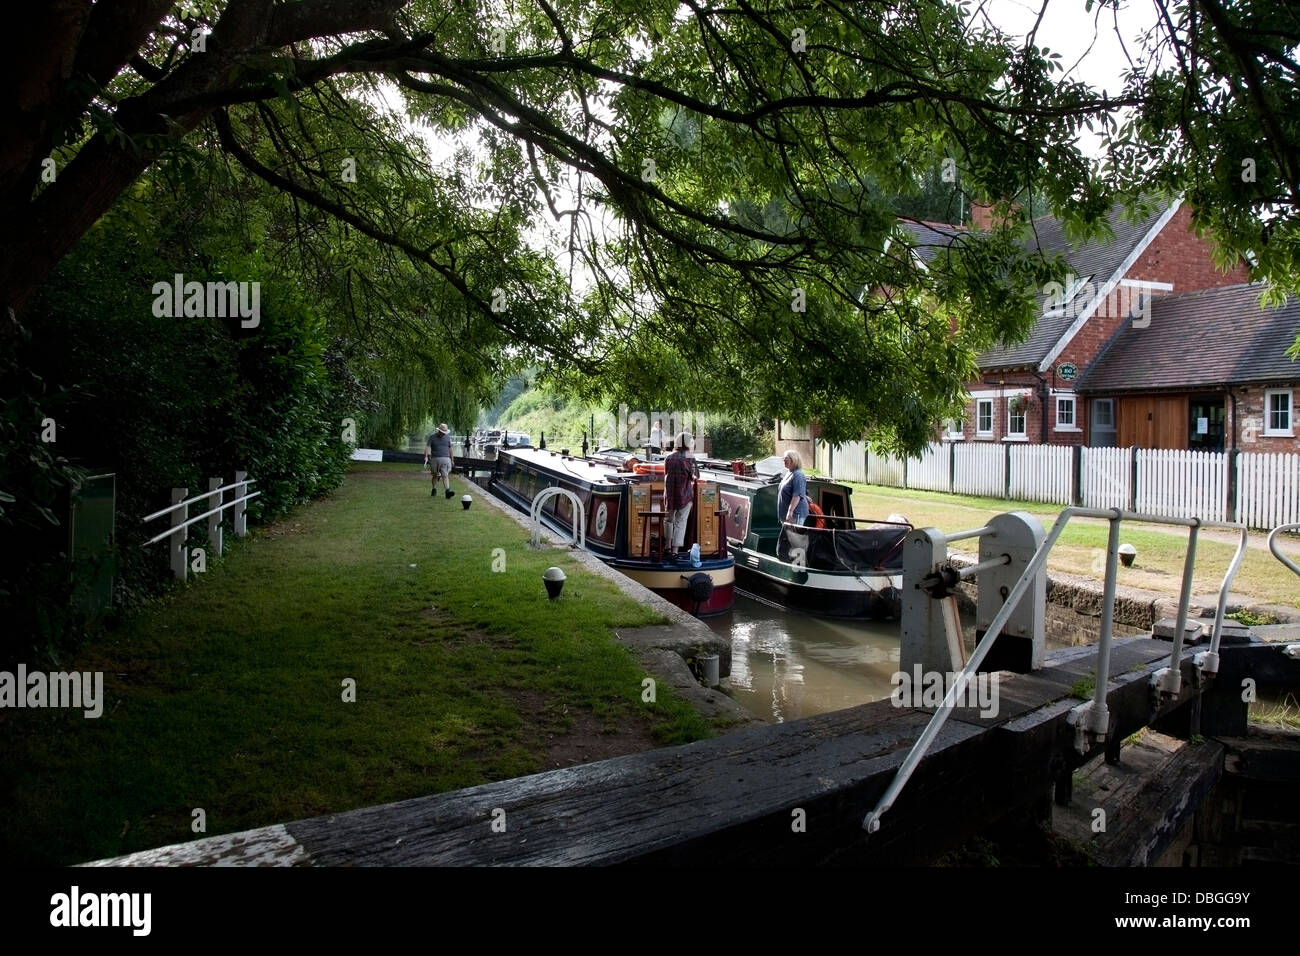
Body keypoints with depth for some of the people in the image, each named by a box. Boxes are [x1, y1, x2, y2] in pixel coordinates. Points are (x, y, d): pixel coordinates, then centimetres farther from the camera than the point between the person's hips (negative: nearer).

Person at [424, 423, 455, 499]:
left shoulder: (448, 438, 10)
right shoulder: (432, 437, 2)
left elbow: (450, 449, 17)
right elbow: (427, 447, -9)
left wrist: (452, 460, 19)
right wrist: (426, 457, -24)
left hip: (445, 459, 0)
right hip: (435, 459, 0)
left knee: (445, 475, -11)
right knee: (435, 475, 10)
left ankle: (448, 491, -23)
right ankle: (434, 490, 23)